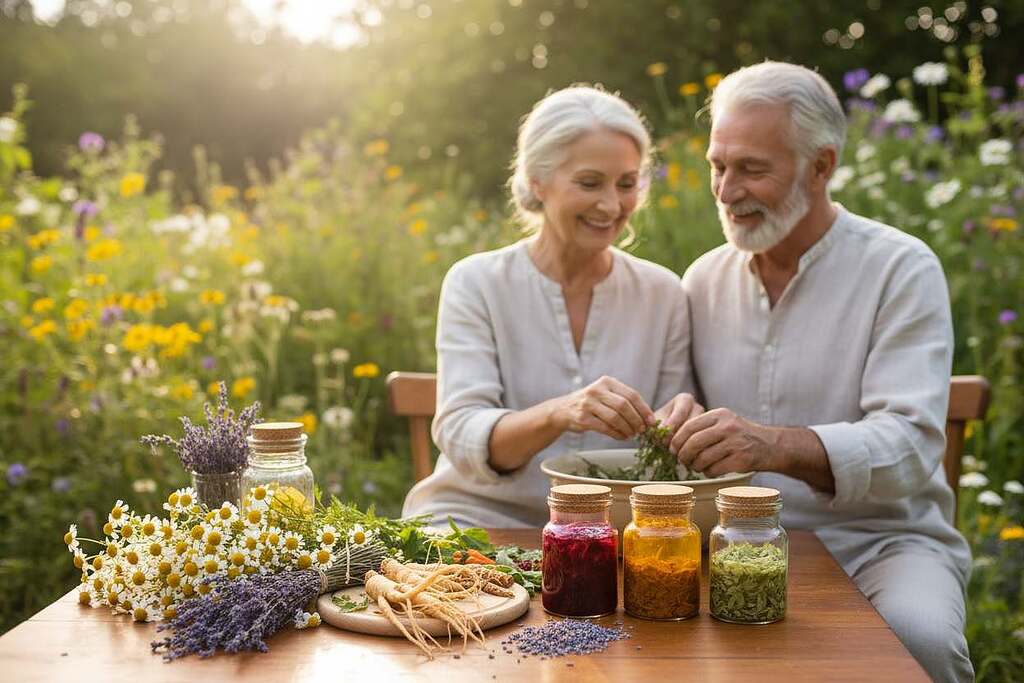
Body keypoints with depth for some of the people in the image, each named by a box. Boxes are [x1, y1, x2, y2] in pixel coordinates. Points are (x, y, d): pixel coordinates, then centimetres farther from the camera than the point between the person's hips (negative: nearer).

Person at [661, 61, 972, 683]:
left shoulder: (902, 270, -7)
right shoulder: (704, 280, 9)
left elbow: (909, 447, -18)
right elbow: (686, 406, 13)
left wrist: (779, 447, -36)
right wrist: (679, 429, -12)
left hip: (879, 537, -3)